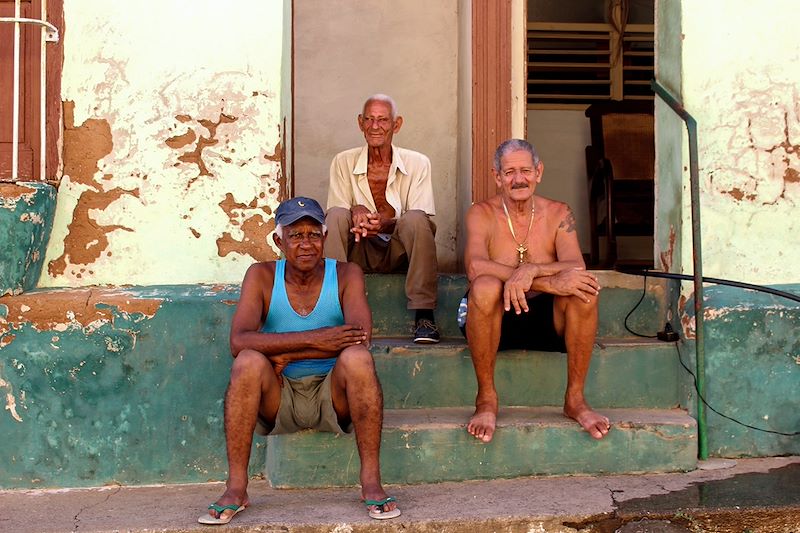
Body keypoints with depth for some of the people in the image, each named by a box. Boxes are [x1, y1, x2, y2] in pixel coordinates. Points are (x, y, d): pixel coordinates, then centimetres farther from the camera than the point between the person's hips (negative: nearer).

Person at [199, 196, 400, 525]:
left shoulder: (346, 275, -2)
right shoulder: (262, 276, -2)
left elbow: (360, 336, -21)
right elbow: (239, 341, -19)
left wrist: (284, 354, -21)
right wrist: (314, 340, -28)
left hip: (333, 398, 0)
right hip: (278, 398, 1)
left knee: (357, 357, -29)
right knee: (248, 362, -28)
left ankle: (371, 483, -24)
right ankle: (236, 489, -23)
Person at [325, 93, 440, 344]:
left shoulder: (417, 163, 1)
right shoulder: (343, 162, 5)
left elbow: (423, 222, -8)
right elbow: (334, 215, 1)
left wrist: (386, 224, -28)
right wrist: (356, 212, -24)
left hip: (399, 251, -1)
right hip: (358, 252, 1)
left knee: (415, 219, -31)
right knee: (337, 215, -26)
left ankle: (424, 316, -29)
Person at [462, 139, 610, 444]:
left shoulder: (558, 214, 4)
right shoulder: (482, 214, -3)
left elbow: (576, 268, -12)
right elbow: (475, 267, -24)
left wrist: (530, 271, -32)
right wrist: (549, 282, -32)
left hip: (547, 320, 2)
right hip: (497, 320, -2)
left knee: (584, 289, -27)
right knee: (485, 287, -34)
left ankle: (575, 399, -13)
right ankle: (486, 399, -19)